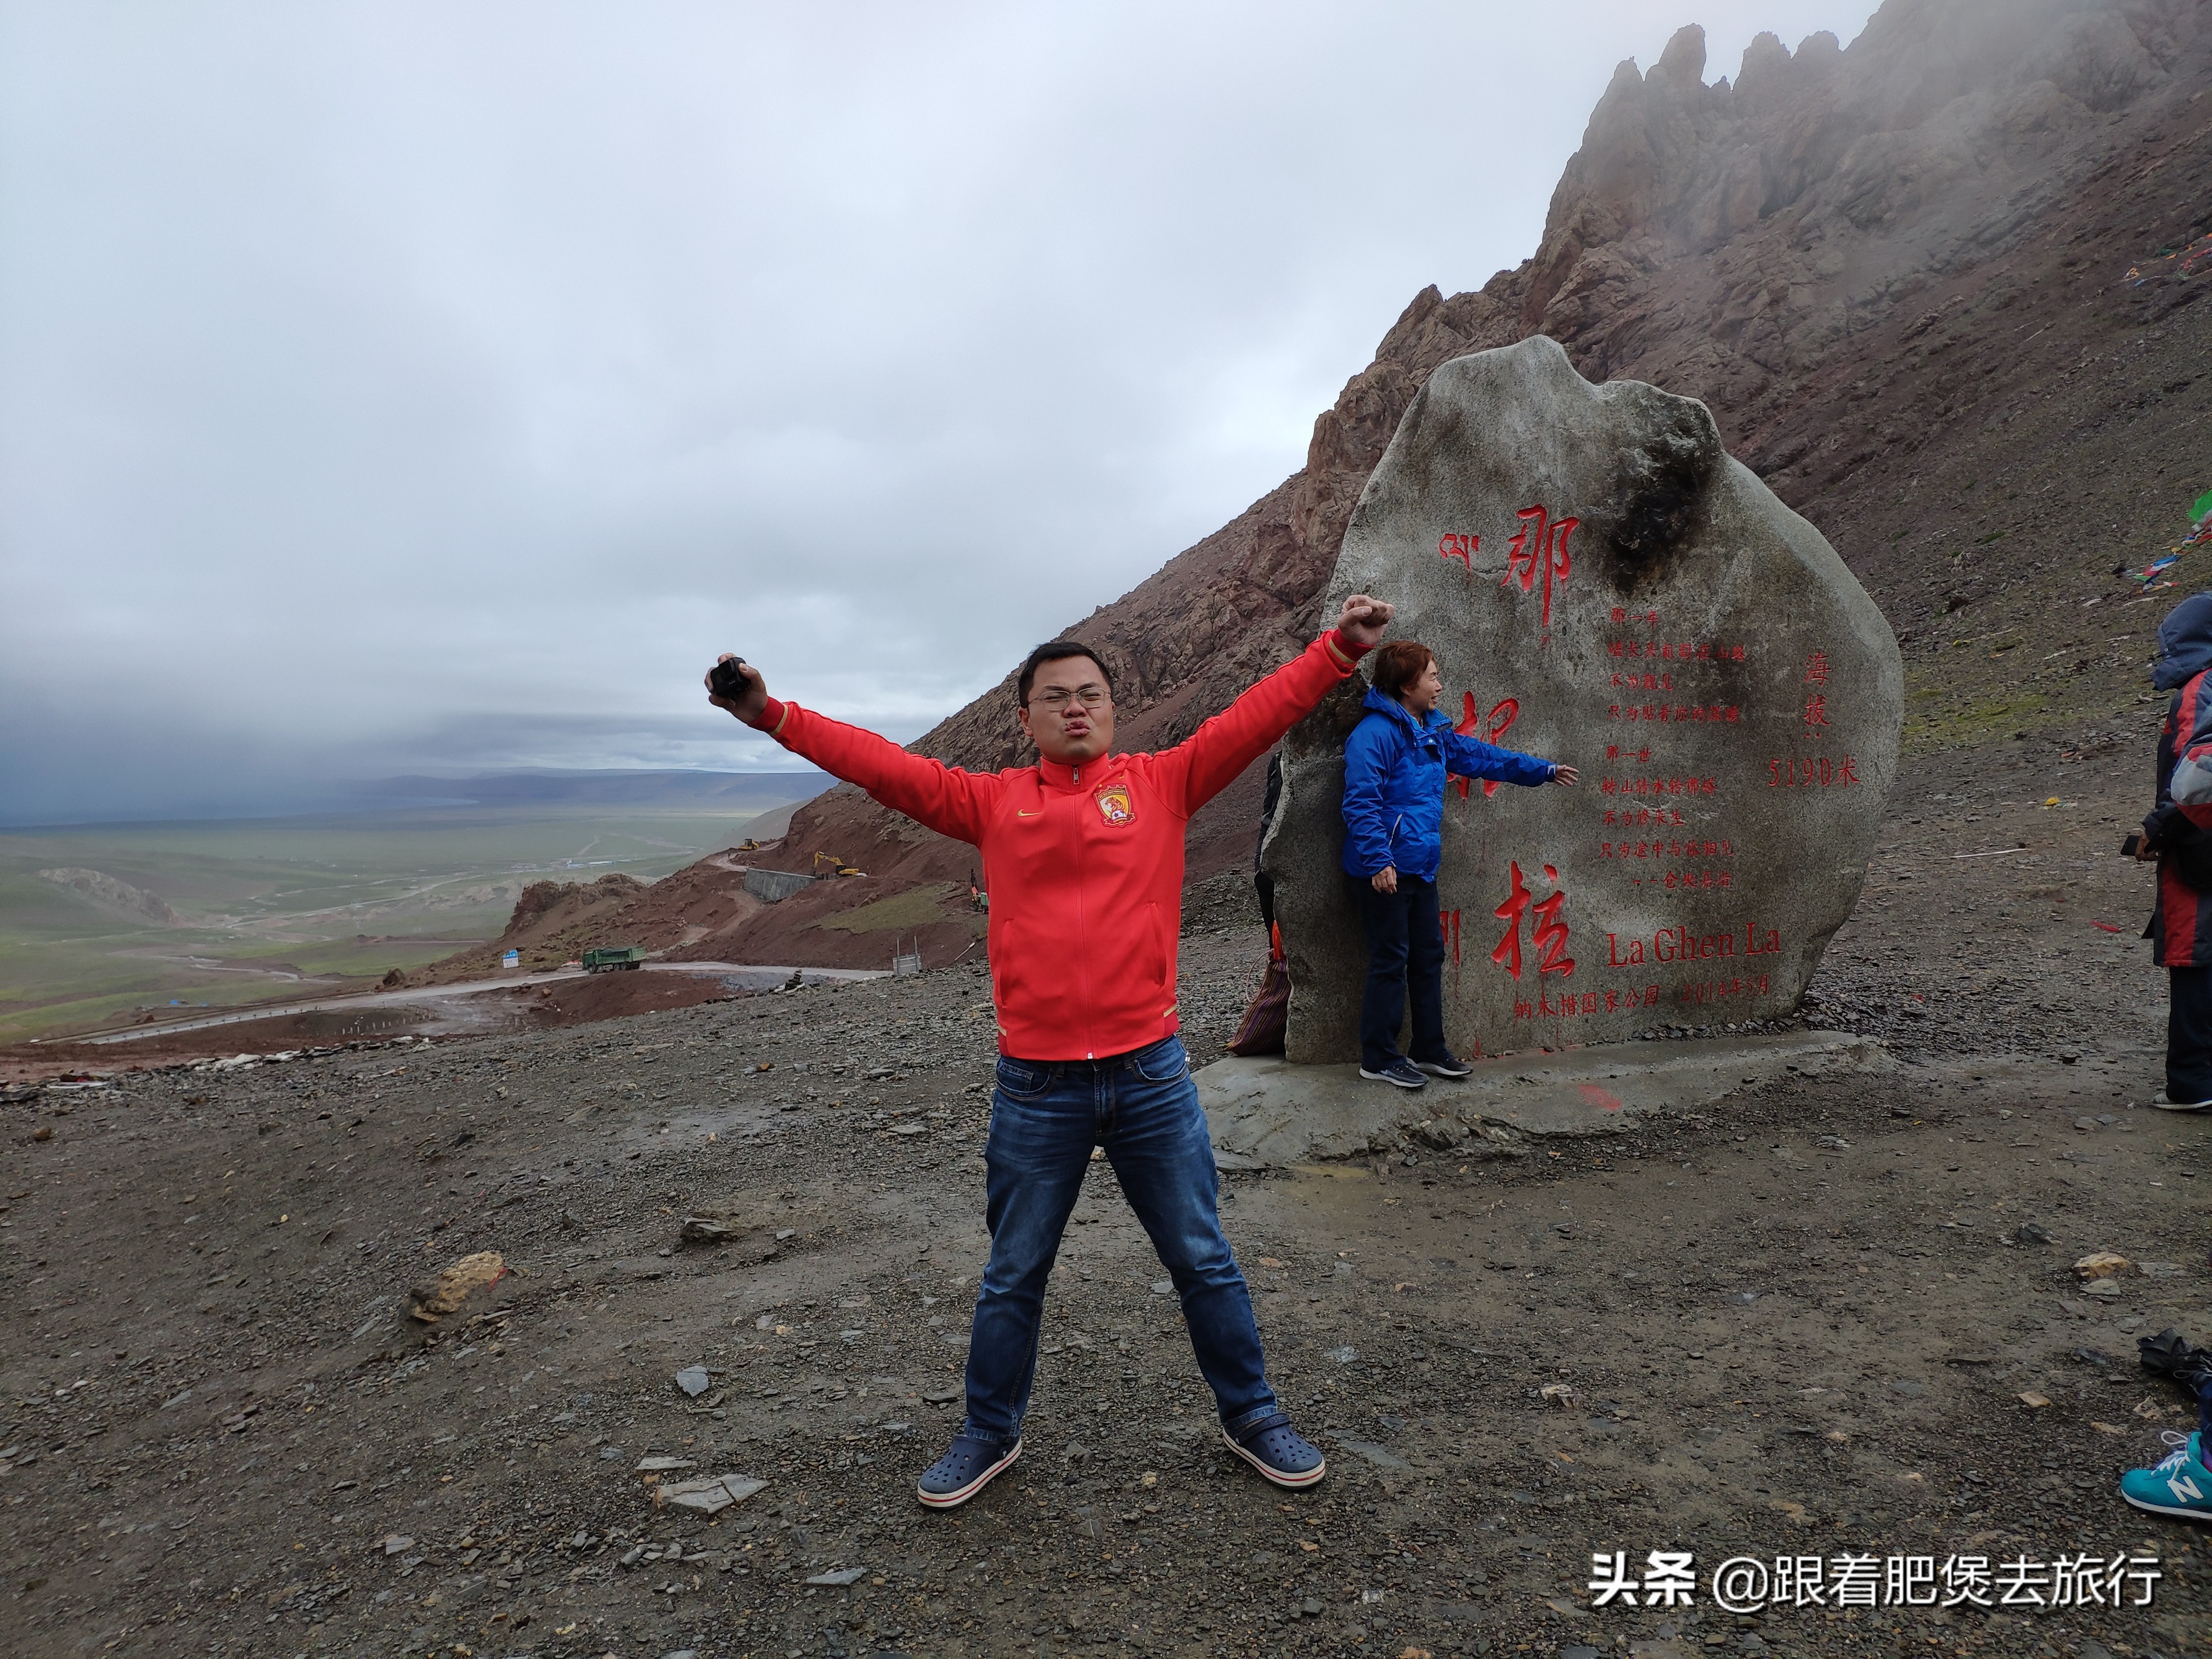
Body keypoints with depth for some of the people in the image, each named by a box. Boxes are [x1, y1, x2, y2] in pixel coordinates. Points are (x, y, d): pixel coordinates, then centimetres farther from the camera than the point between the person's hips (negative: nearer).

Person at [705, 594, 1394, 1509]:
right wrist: (774, 715, -8)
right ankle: (991, 1434, 38)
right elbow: (886, 766, -1)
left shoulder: (1161, 783, 3)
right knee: (1013, 1276, 16)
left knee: (1203, 1261, 15)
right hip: (1036, 1087, 0)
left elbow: (1256, 717, -3)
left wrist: (1341, 647, -12)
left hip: (1151, 1077, 0)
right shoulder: (993, 802, 3)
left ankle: (1251, 1417, 37)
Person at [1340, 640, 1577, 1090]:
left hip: (1420, 867, 9)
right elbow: (1361, 802, -23)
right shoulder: (1375, 732, -17)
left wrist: (1543, 770, 30)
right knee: (1391, 960, -2)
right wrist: (1378, 861, -29)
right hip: (1386, 871, -9)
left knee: (1428, 956, 14)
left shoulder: (1432, 731, 13)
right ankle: (1378, 1058, 10)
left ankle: (1430, 1051, 26)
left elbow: (1480, 757, 25)